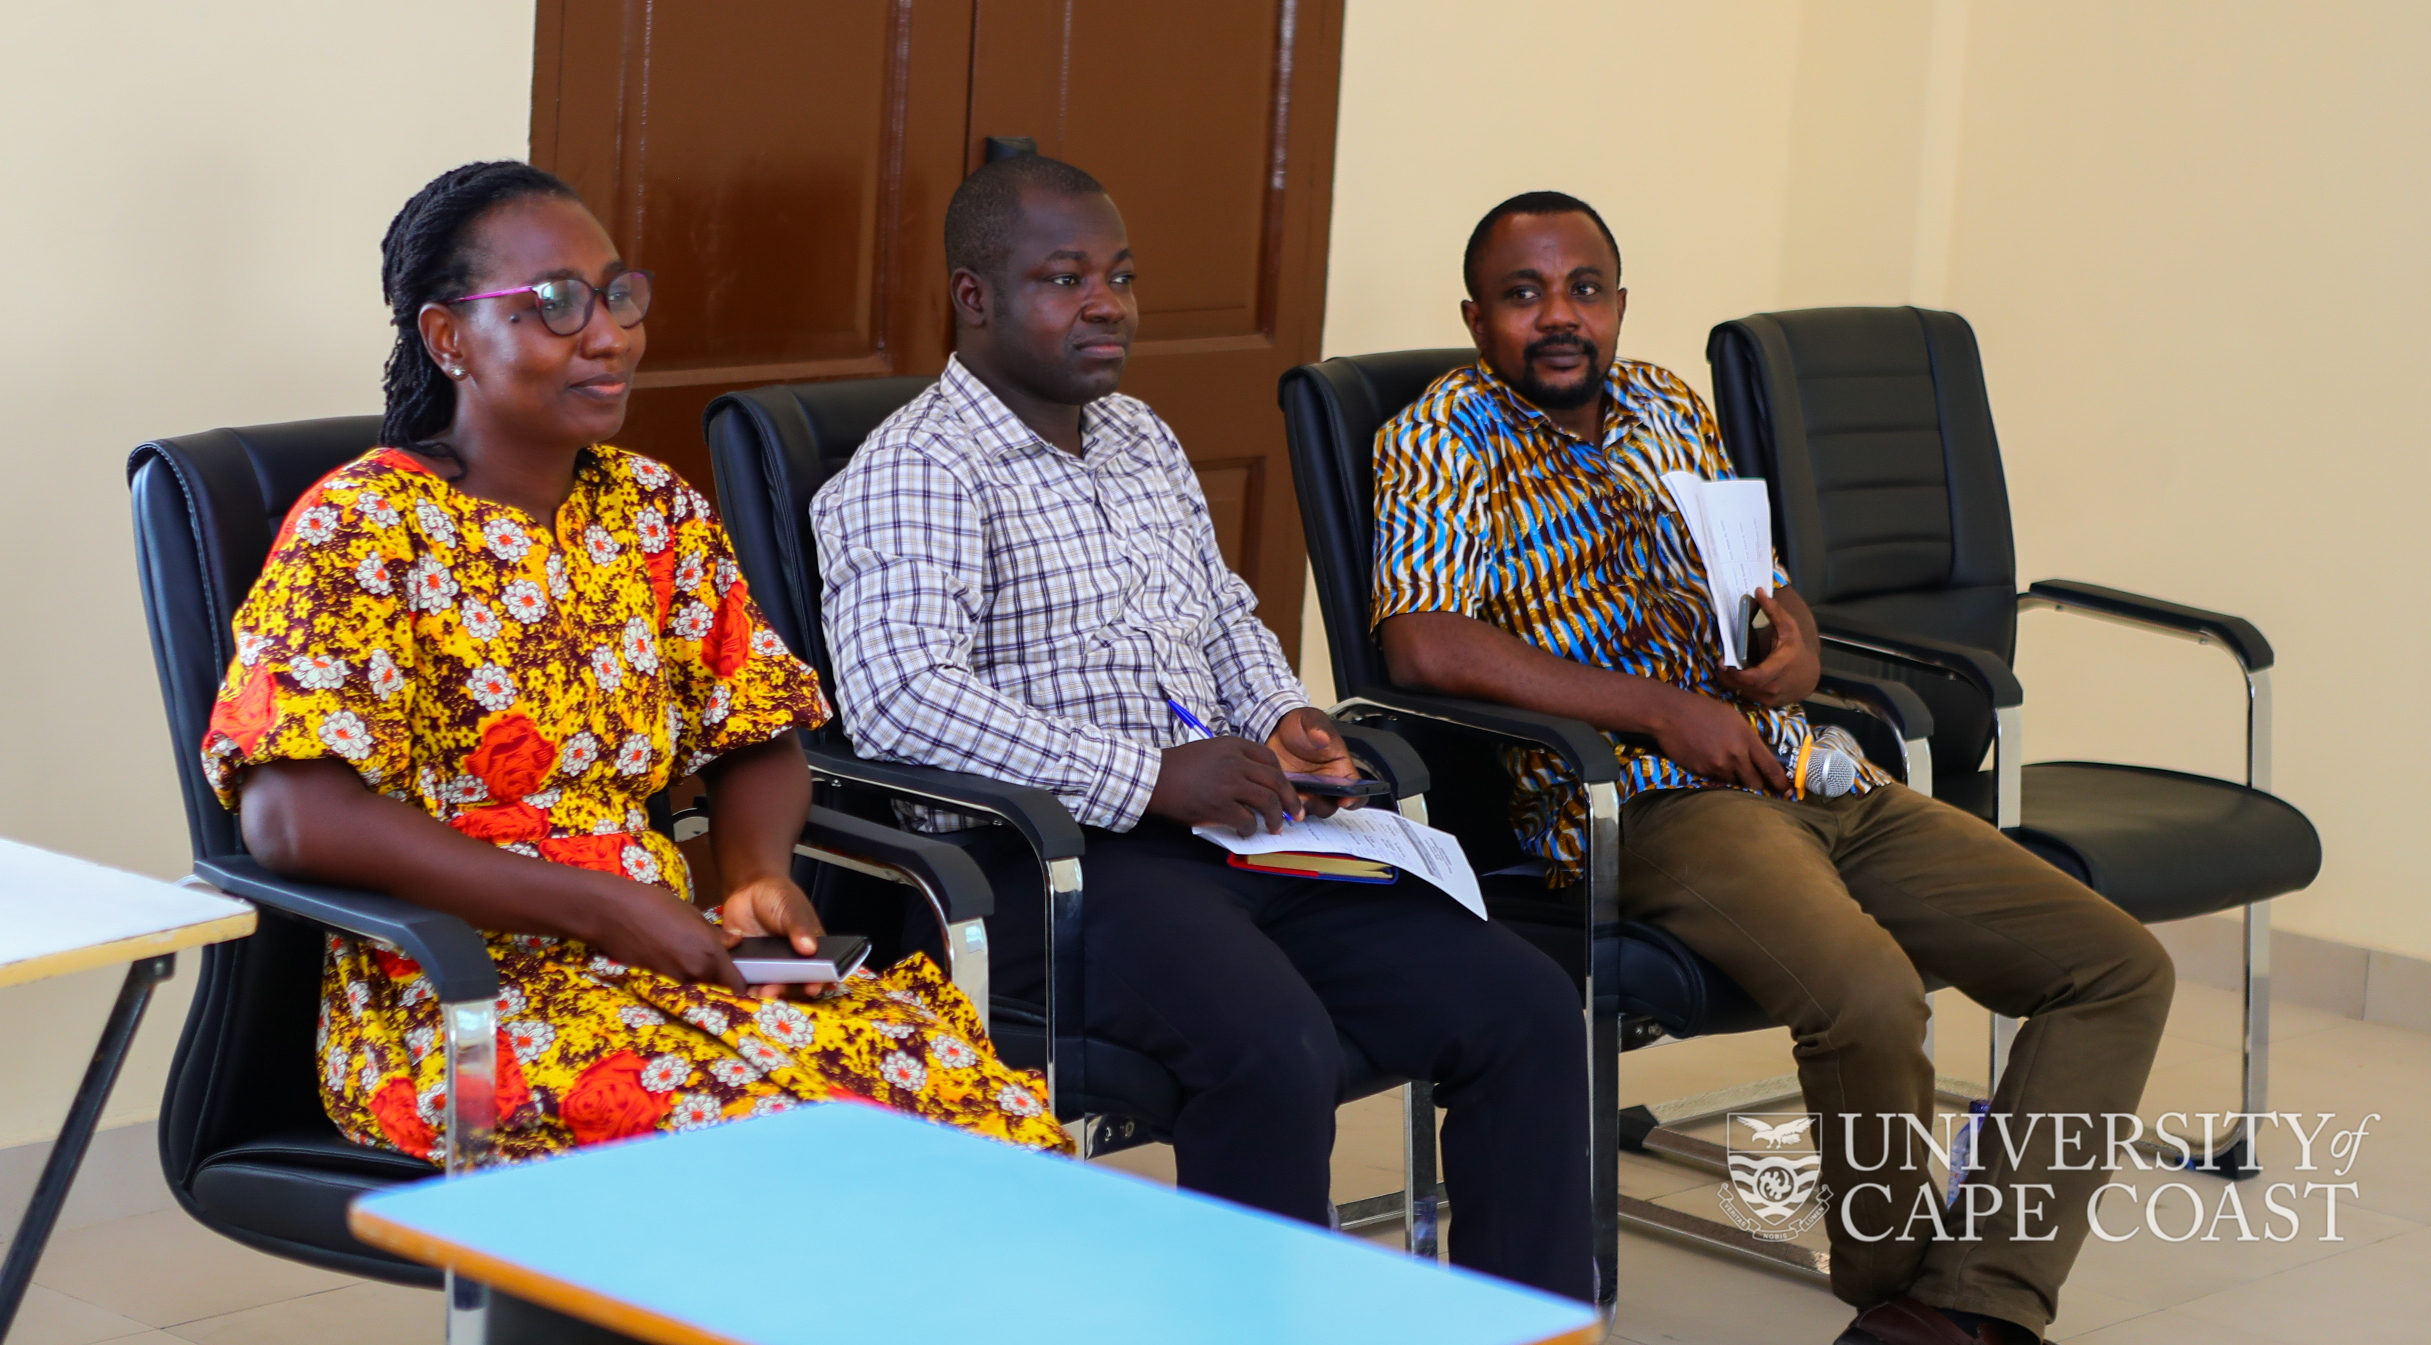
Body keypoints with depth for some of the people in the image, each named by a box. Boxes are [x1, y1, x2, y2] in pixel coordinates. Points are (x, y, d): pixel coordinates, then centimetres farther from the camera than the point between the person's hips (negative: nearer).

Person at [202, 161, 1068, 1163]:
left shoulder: (658, 514, 14)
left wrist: (760, 874, -5)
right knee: (773, 1121, -32)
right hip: (452, 1000, -6)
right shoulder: (360, 528, -6)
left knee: (983, 1096, -20)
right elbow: (292, 816, -18)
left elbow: (753, 744, 21)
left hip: (670, 967, 6)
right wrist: (601, 905, -19)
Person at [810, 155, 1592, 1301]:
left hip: (1230, 826, 8)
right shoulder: (915, 473, -7)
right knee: (1276, 1047, -35)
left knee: (1525, 1010, -8)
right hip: (1046, 862, -8)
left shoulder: (1144, 443, 21)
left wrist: (1282, 716, 11)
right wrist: (1150, 778, -23)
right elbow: (897, 696, -23)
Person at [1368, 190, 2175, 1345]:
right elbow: (1427, 646, -17)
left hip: (1809, 775, 8)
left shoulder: (1667, 406, 21)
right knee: (1870, 993, -35)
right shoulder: (1442, 438, 0)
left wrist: (1794, 654, 0)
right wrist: (1663, 711, -18)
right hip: (1644, 803, -8)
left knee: (2120, 970, -6)